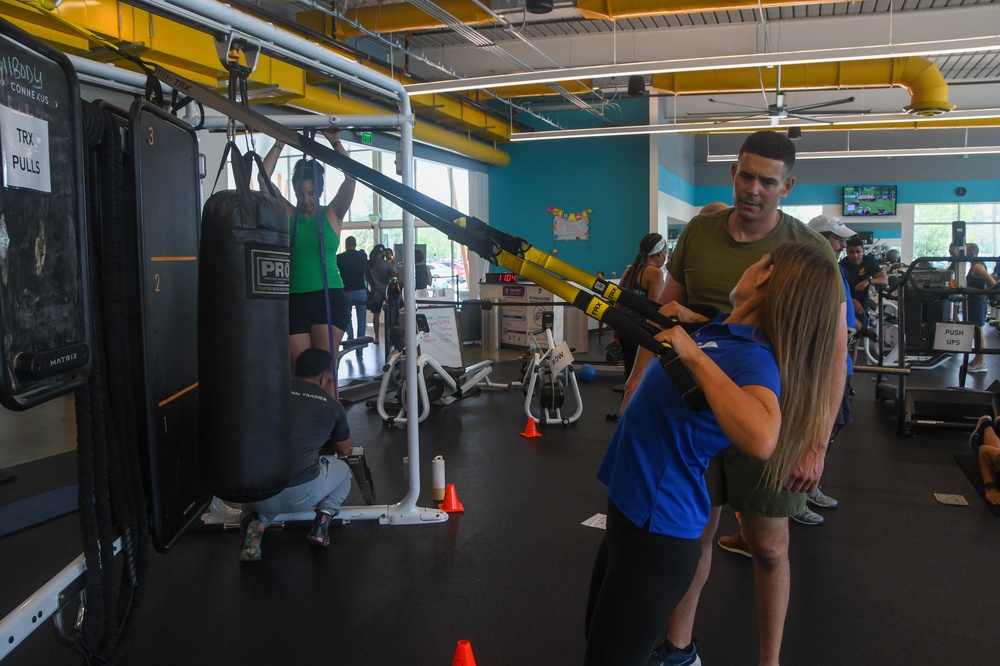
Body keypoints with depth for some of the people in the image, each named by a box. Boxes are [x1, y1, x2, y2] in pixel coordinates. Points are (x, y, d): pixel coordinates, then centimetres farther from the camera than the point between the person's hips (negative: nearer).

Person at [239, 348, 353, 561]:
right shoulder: (331, 405, 10)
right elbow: (345, 449, 29)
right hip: (300, 492, -1)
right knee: (343, 470, 32)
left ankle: (256, 523, 8)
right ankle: (323, 519, 7)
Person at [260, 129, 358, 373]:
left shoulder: (332, 215, 6)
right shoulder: (287, 215, 8)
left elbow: (350, 179, -6)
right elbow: (263, 179, 1)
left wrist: (336, 143, -9)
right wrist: (280, 143, -2)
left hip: (329, 298, -2)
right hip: (294, 300, 2)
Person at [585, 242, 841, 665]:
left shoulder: (754, 357, -24)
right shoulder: (723, 328, 3)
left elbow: (761, 438, -45)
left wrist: (695, 356, -36)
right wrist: (692, 321, 8)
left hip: (656, 529, -9)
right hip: (633, 512, 9)